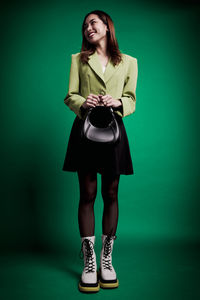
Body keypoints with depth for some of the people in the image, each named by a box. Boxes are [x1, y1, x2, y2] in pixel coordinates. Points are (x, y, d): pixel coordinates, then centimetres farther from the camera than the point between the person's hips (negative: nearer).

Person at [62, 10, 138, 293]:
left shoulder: (128, 62, 13)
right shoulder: (78, 59, 13)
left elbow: (131, 99, 8)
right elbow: (70, 96, 6)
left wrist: (118, 102, -14)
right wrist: (83, 103, -16)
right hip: (85, 129, 0)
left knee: (110, 195, 4)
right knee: (87, 195, -1)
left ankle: (107, 261, 15)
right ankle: (89, 263, 8)